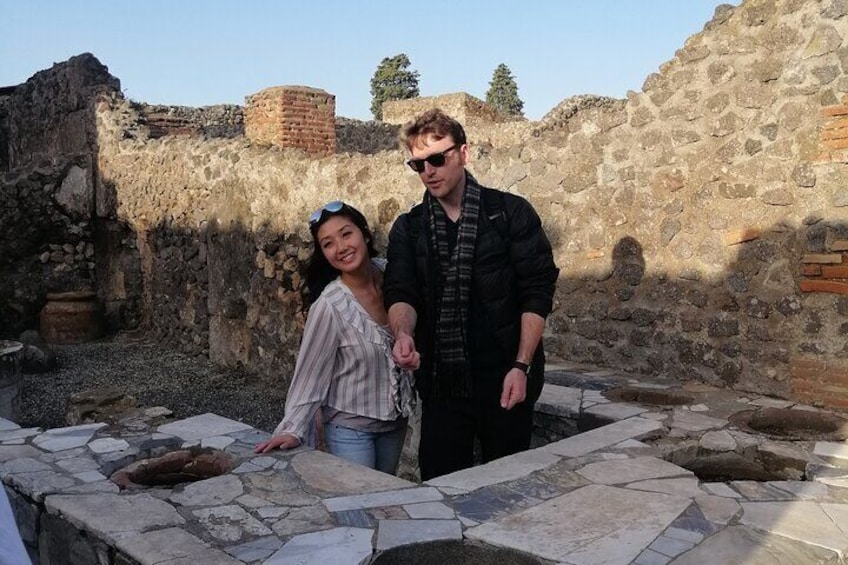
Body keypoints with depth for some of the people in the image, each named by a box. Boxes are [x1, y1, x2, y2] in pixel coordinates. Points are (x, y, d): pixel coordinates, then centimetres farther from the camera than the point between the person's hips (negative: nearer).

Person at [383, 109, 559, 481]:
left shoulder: (511, 213, 0)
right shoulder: (408, 229, 9)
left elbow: (537, 293, -4)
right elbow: (400, 293, -3)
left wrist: (521, 366, -12)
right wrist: (403, 333, -26)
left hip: (504, 380, -2)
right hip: (441, 381, 2)